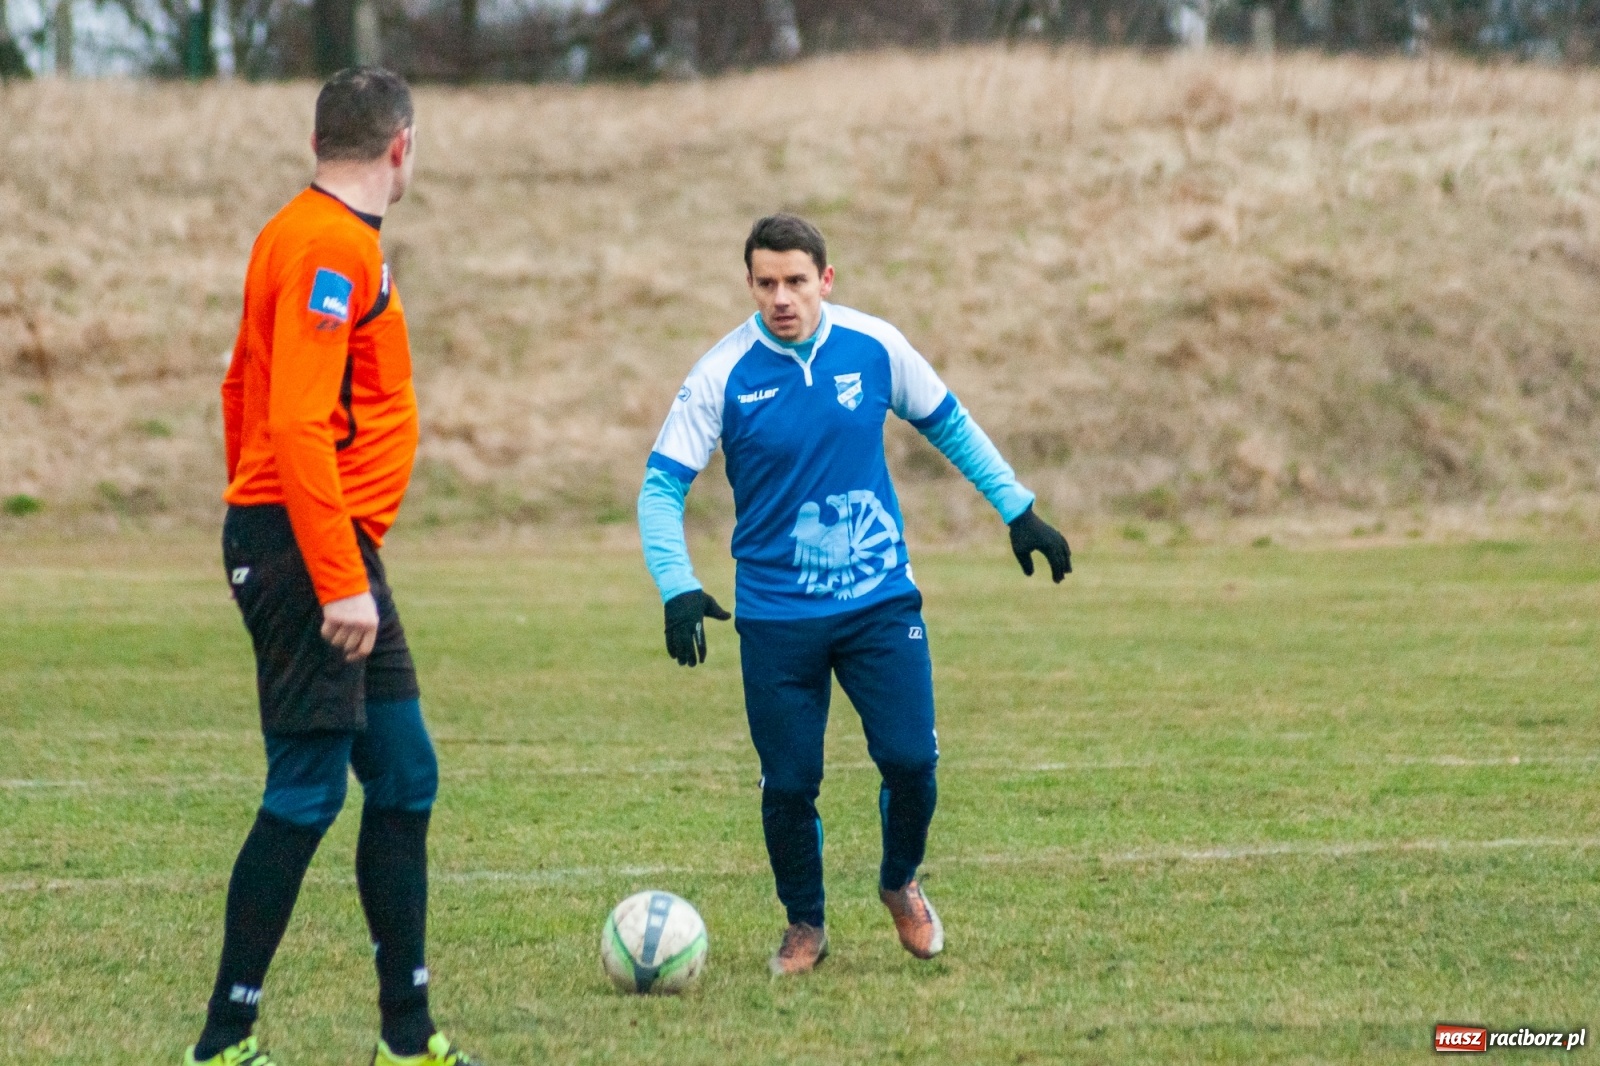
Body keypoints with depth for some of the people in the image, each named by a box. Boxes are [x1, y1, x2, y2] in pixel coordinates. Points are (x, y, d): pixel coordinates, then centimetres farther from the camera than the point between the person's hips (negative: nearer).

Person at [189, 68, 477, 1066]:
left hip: (335, 551, 10)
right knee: (308, 790, -8)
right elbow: (300, 423, -23)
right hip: (313, 545, -10)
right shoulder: (330, 247, -15)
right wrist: (341, 582, -25)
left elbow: (245, 387, 23)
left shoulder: (311, 237, 16)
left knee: (405, 777, 11)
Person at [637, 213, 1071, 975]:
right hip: (776, 618, -1)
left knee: (910, 760, -7)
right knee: (788, 783, -1)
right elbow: (662, 484, -9)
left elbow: (949, 426, 13)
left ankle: (901, 884, 25)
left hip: (880, 600, 1)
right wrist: (678, 588, -23)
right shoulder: (722, 376, -10)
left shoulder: (875, 348, -4)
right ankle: (804, 925, 25)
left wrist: (1018, 510, 12)